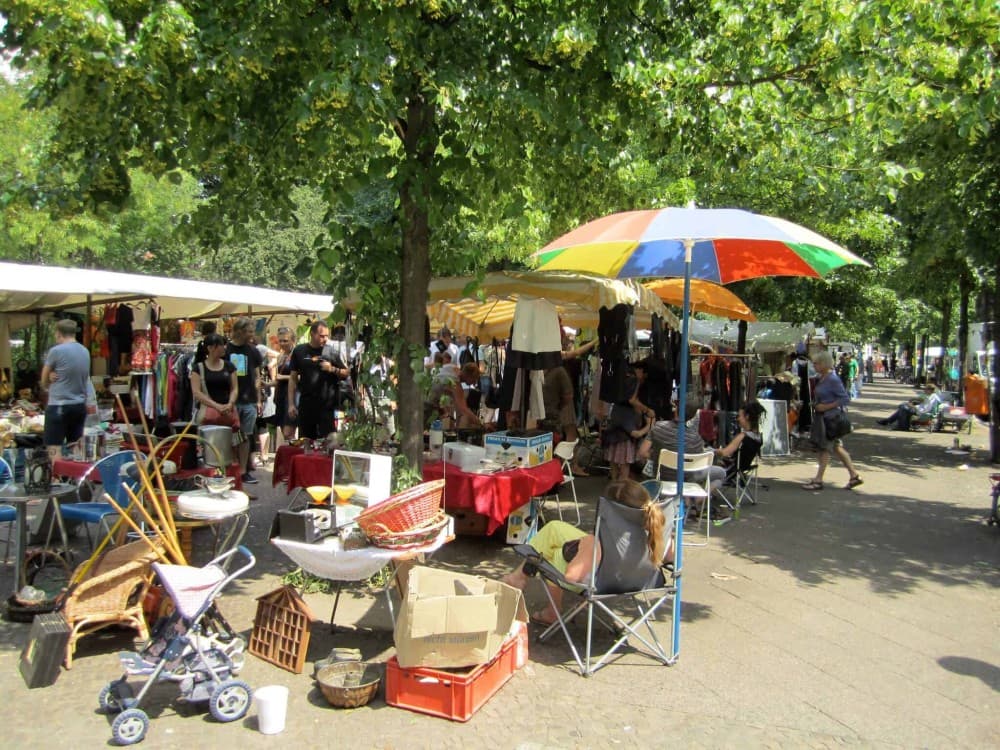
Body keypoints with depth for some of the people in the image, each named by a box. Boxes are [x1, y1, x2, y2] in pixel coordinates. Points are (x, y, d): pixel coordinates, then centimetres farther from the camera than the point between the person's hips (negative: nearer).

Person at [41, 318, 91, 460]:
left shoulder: (56, 351, -9)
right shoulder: (85, 351, 8)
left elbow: (44, 382, 2)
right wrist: (57, 378, 4)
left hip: (58, 405, -6)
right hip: (80, 405, 6)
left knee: (54, 450, -4)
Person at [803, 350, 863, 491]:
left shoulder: (833, 380, -17)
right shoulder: (821, 378, 9)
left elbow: (846, 399, -19)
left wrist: (826, 407, -21)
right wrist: (815, 404, 7)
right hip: (822, 417, 9)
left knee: (824, 447, -2)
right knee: (836, 447, 13)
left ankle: (818, 480, 6)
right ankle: (854, 476, 22)